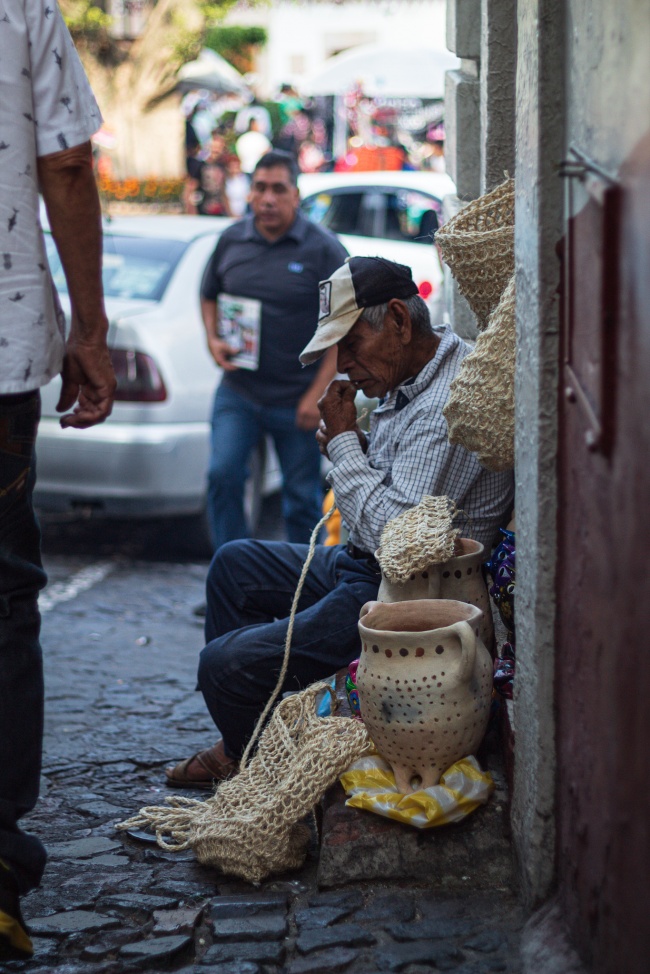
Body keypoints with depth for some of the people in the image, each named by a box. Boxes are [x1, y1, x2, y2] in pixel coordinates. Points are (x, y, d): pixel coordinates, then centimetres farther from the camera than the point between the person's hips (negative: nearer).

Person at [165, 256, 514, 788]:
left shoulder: (450, 406, -27)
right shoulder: (409, 376, 6)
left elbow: (396, 535, -30)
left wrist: (345, 441, -19)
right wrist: (348, 444, -1)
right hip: (361, 566, 11)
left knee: (225, 665, -15)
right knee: (234, 564, 23)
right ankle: (243, 740, 28)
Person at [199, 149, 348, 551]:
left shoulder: (324, 249, -6)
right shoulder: (232, 240, 5)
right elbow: (209, 297, 20)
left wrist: (318, 394, -14)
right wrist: (214, 341, -1)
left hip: (298, 401, -3)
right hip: (238, 394, 3)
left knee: (302, 498, 5)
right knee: (223, 476, -12)